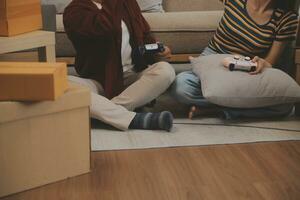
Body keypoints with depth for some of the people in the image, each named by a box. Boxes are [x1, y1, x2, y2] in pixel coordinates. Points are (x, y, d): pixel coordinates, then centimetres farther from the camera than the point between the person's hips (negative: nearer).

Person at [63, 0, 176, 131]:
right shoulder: (74, 11, -8)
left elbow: (144, 34, 17)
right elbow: (107, 27, -27)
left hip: (133, 77, 3)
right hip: (98, 82, -3)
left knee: (166, 71, -26)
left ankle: (105, 111, -26)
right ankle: (134, 119, -38)